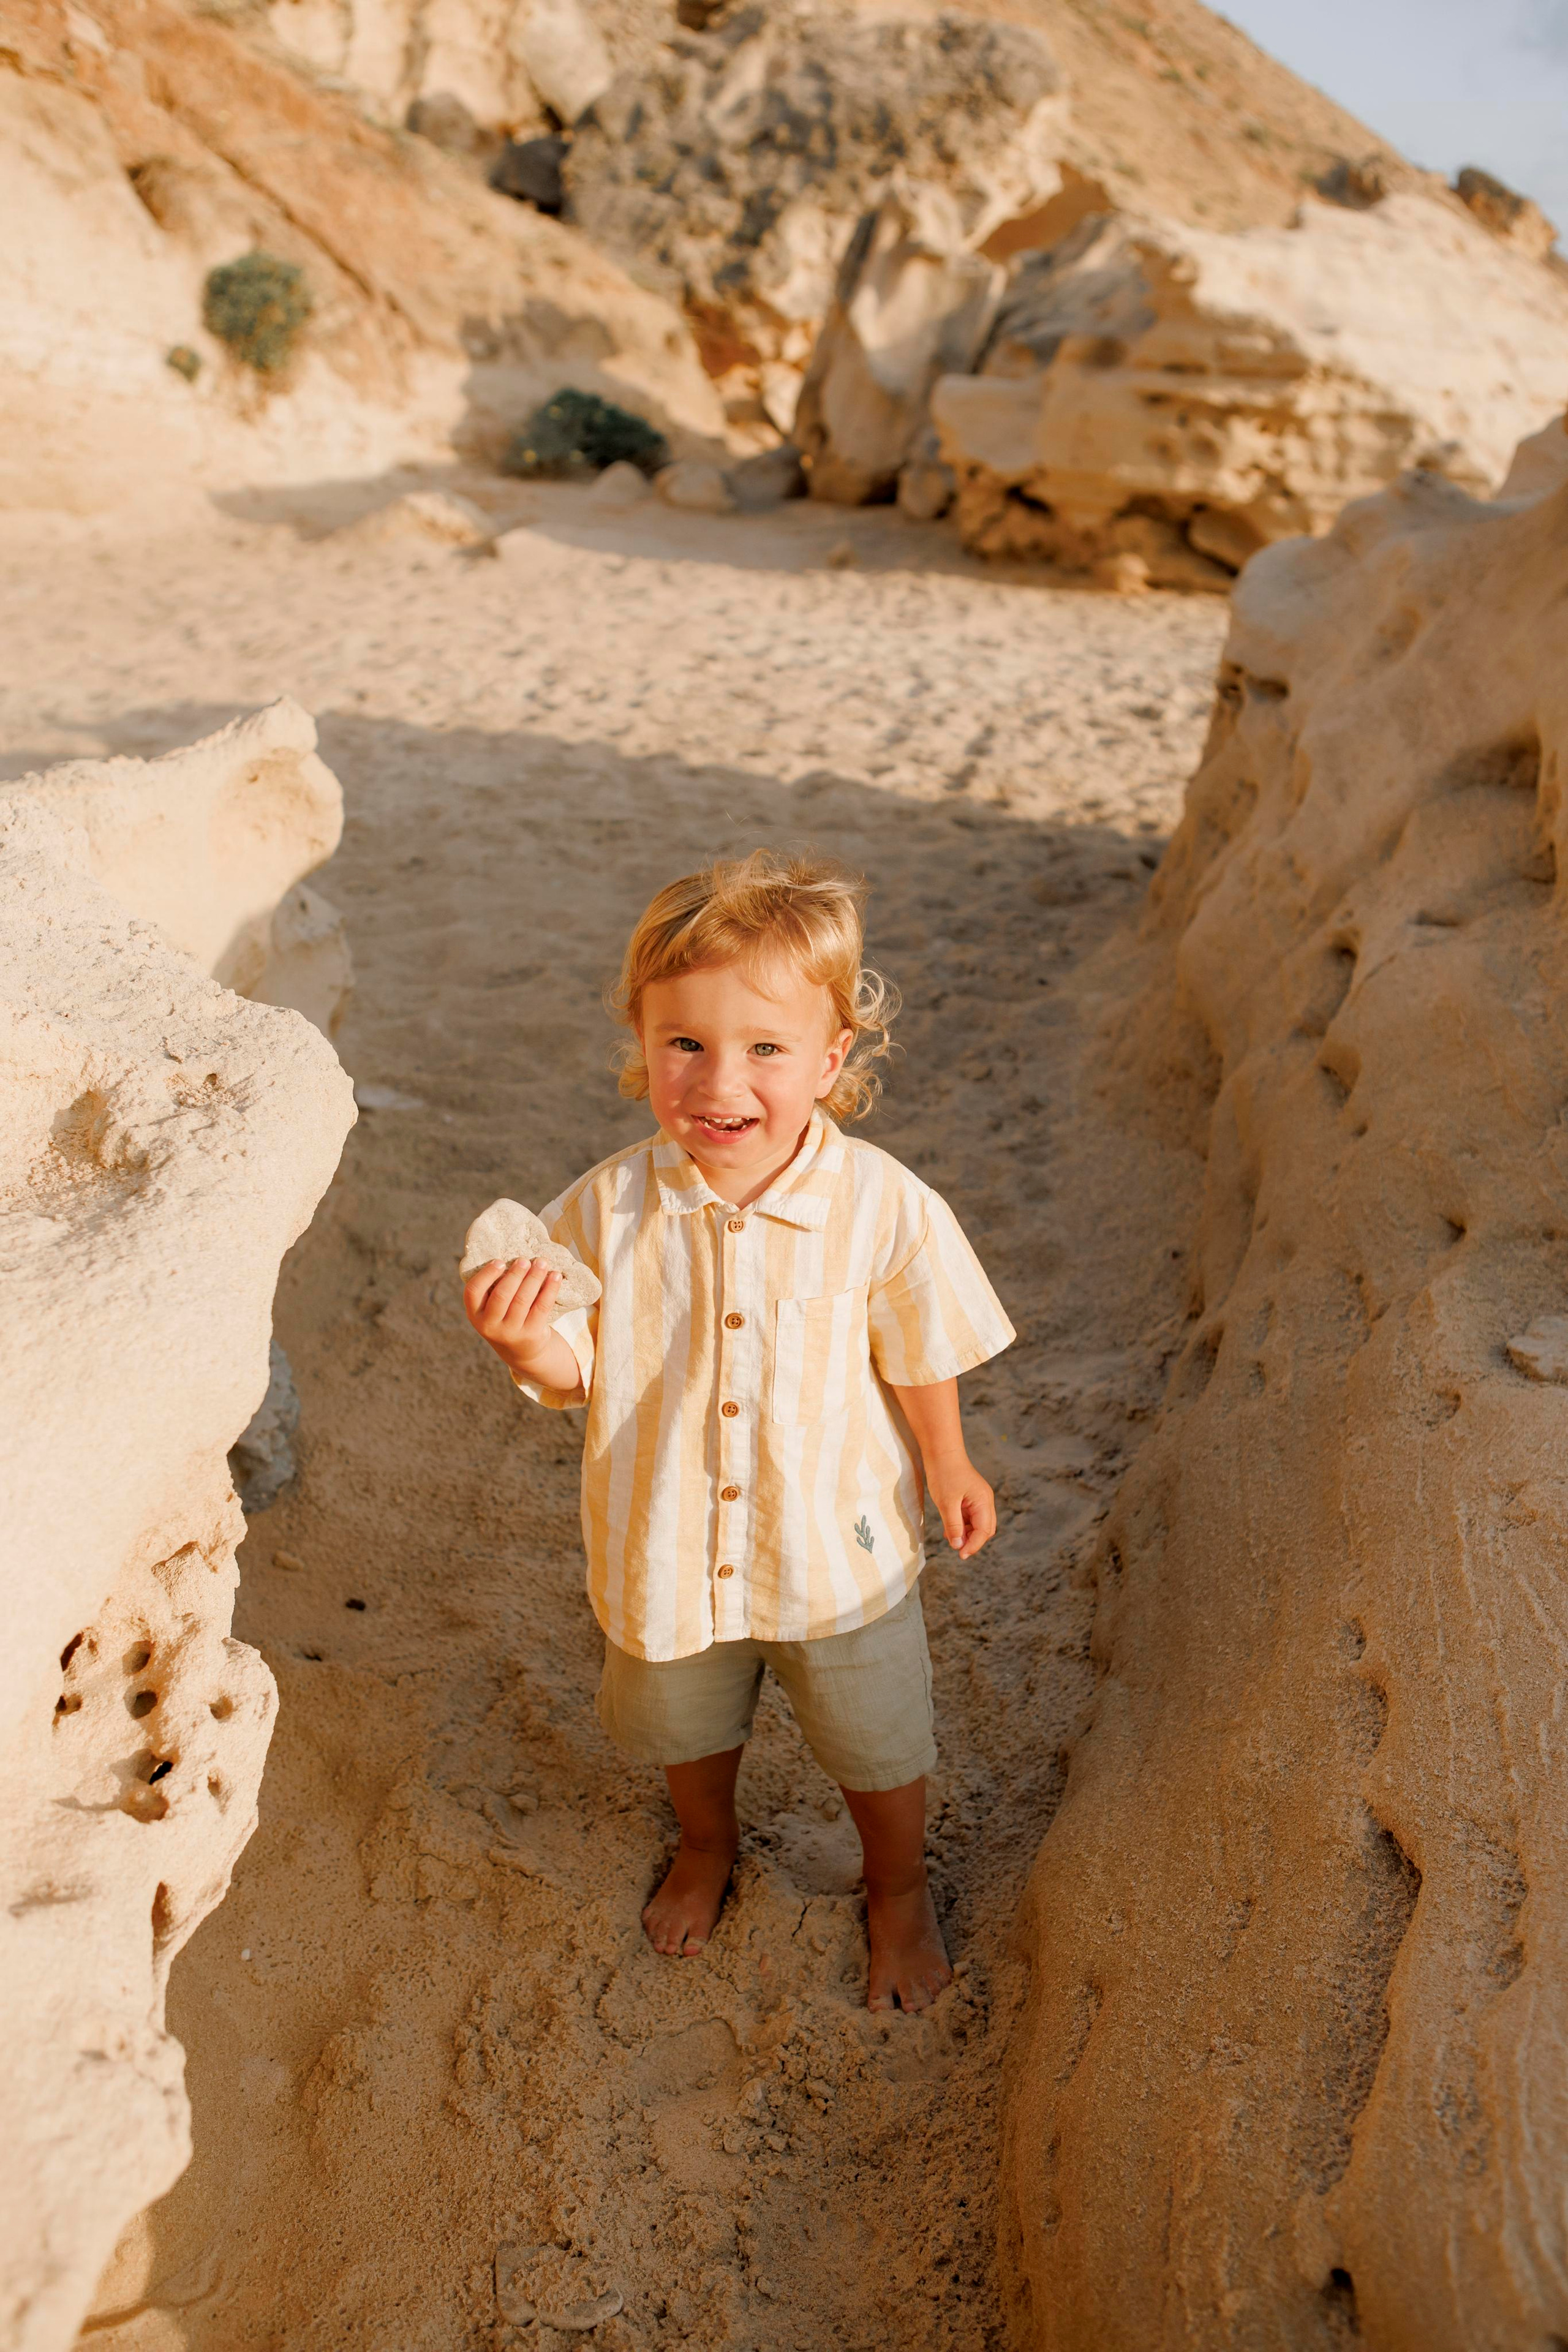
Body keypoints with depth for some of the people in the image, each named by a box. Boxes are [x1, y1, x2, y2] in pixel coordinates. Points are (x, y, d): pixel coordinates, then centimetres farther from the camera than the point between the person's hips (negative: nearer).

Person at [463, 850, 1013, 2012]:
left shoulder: (884, 1206, -23)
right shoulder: (607, 1208, -19)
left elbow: (918, 1352, -6)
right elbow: (578, 1373, -10)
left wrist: (948, 1465, 6)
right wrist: (525, 1341, -31)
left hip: (840, 1549, -1)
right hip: (668, 1549, 2)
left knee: (879, 1748, 21)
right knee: (684, 1725, 29)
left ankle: (900, 1892, 54)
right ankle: (709, 1844, 63)